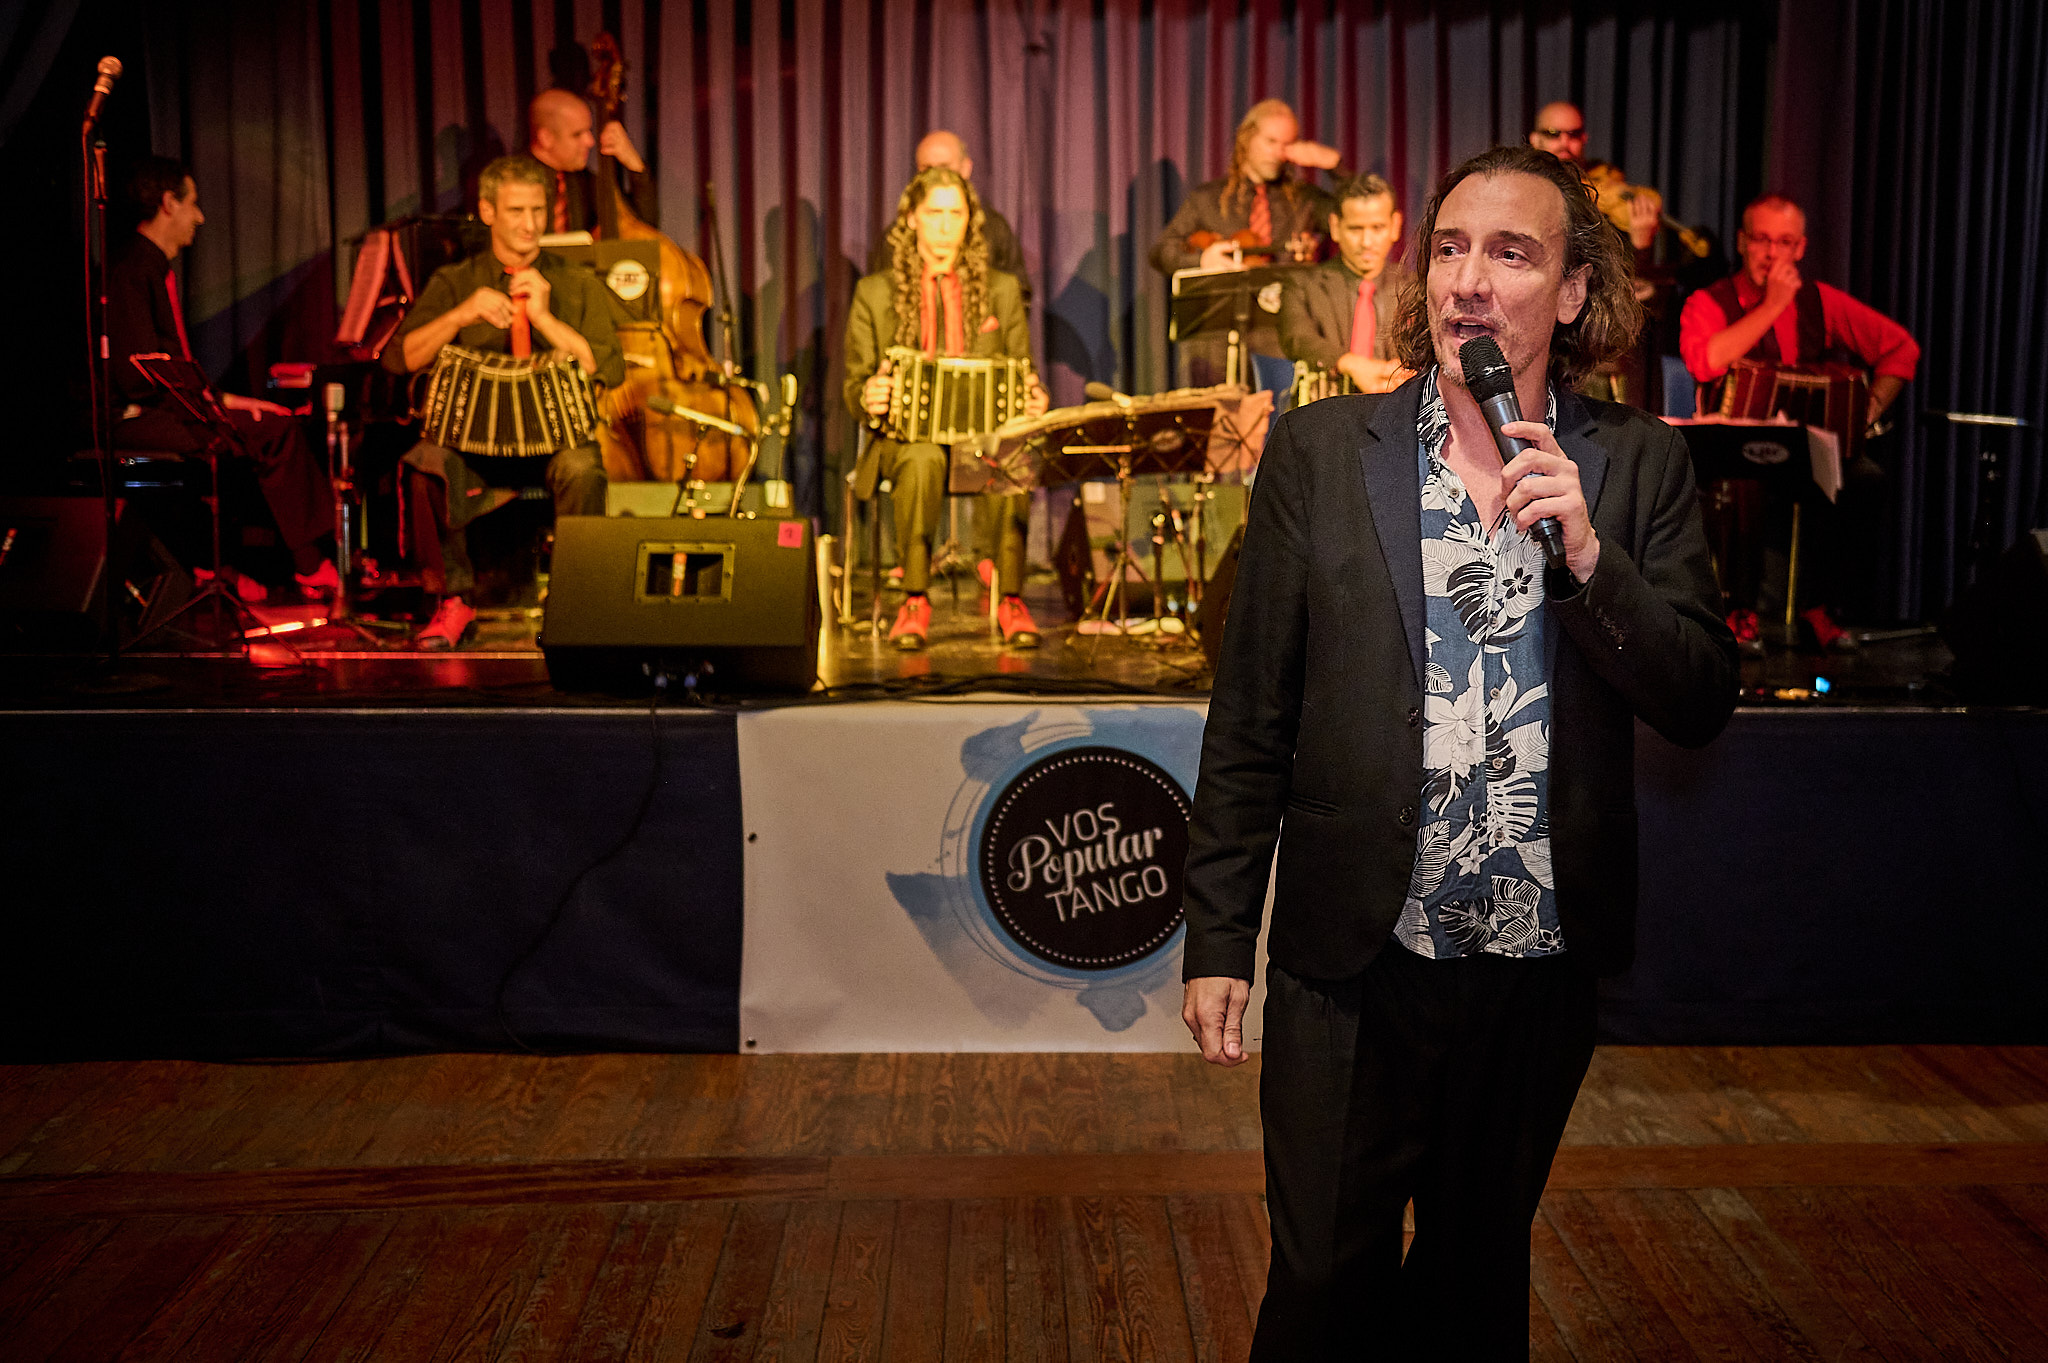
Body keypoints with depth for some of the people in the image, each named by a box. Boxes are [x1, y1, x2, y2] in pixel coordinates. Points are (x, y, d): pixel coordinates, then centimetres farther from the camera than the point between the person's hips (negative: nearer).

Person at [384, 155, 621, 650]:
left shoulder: (579, 285, 11)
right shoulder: (453, 283, 11)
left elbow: (611, 369, -3)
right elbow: (399, 358, -2)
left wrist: (546, 319, -13)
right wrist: (461, 315, -18)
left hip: (556, 437, -1)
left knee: (582, 467, -36)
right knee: (425, 465, -32)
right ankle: (455, 602, -13)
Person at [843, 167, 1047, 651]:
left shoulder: (1002, 290, 15)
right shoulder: (874, 293, 11)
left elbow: (1023, 381, 16)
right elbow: (854, 388, 10)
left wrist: (1033, 401, -8)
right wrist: (868, 398, -15)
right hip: (906, 434, -1)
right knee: (922, 458, -38)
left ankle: (1008, 595, -25)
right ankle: (915, 600, -29)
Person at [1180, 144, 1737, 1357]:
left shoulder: (1639, 466, 0)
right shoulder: (1320, 450, -3)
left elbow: (1703, 703, -4)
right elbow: (1251, 720, -3)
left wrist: (1588, 554, -19)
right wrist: (1219, 939, -3)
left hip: (1544, 960, 2)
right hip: (1353, 960, -1)